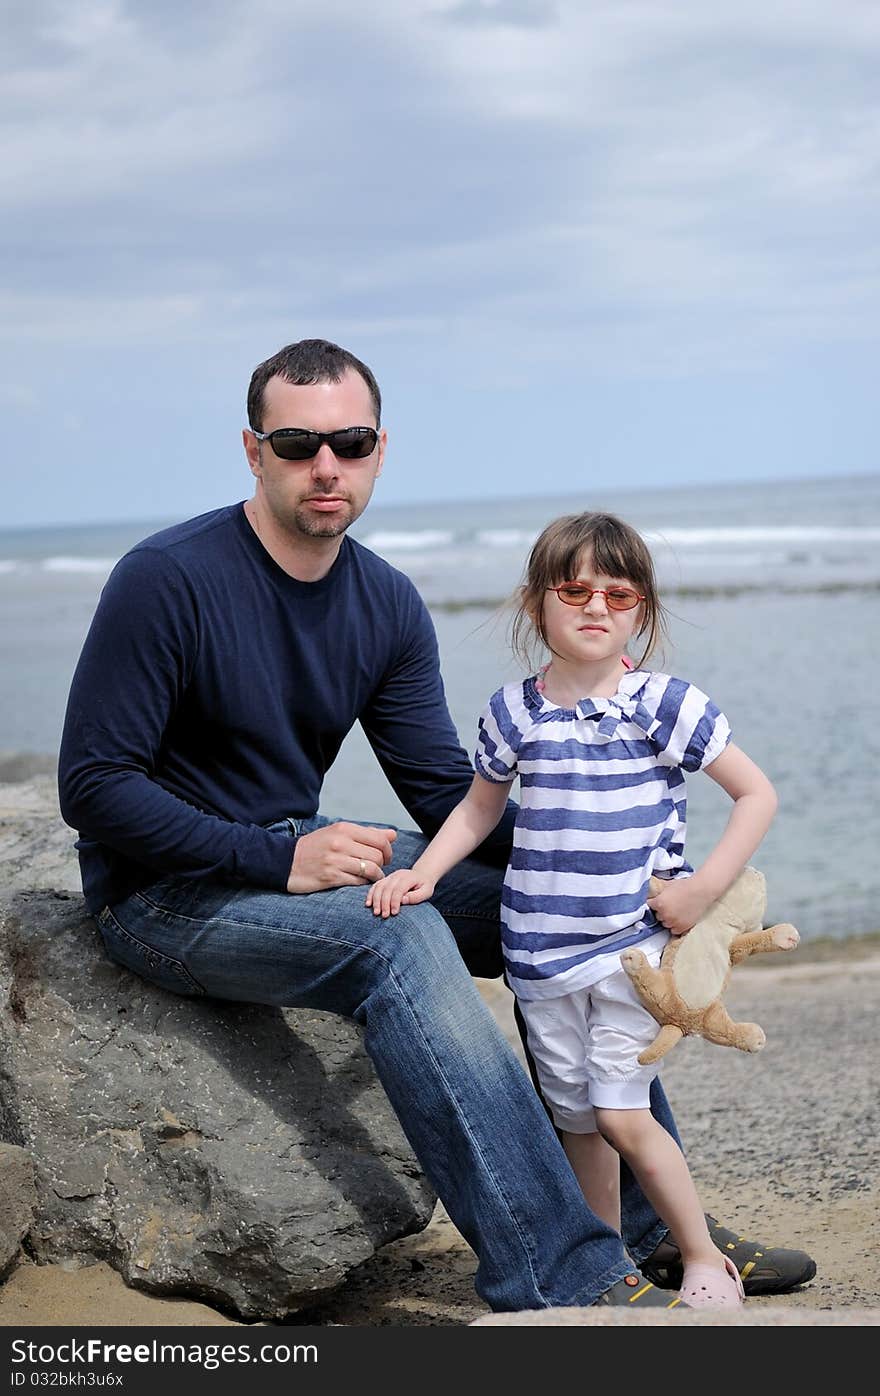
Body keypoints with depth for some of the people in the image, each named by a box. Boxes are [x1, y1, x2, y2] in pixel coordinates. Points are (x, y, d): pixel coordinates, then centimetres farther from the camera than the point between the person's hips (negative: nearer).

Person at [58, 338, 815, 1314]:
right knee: (397, 939, -33)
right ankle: (561, 1279, -32)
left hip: (297, 853, 7)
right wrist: (278, 859, -28)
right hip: (165, 893, -7)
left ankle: (656, 1223, 7)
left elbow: (446, 793, 3)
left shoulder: (387, 605, 2)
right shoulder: (167, 580, -19)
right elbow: (93, 785, -20)